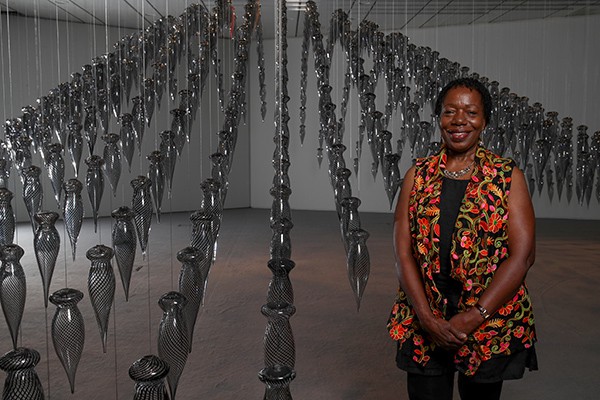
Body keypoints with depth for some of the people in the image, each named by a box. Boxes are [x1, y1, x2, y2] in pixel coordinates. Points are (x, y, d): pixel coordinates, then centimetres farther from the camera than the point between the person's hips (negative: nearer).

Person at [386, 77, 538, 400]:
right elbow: (403, 251, -3)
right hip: (423, 323, 1)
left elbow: (522, 254, -10)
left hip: (492, 326, 0)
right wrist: (426, 317, -13)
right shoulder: (418, 175, 2)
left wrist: (475, 316, -16)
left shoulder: (508, 177, -3)